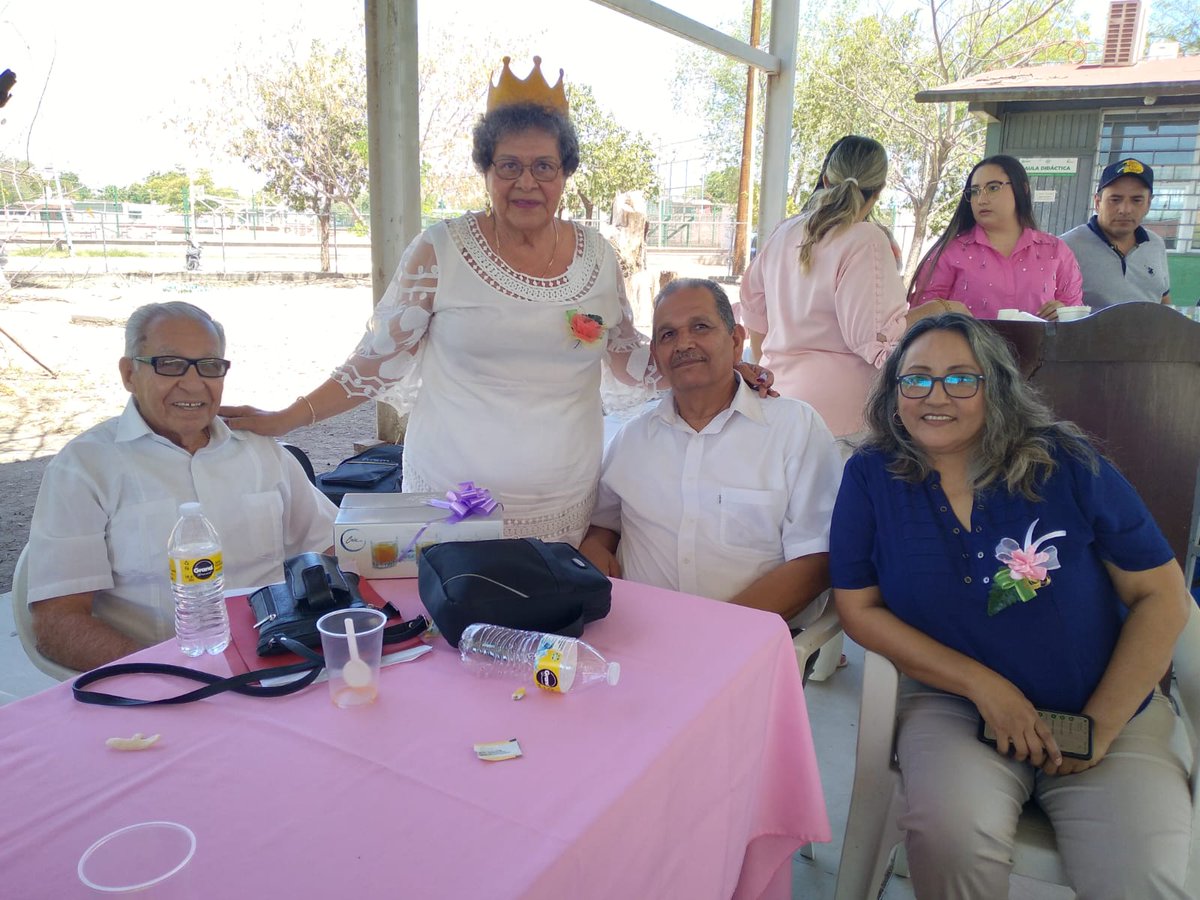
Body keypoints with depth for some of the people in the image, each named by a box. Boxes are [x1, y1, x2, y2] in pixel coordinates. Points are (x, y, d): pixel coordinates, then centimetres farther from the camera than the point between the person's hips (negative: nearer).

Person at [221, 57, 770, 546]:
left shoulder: (597, 257, 3)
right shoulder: (440, 251, -5)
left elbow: (630, 360, 14)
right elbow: (376, 361, 0)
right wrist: (285, 420, -4)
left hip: (564, 509, 3)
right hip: (453, 505, -2)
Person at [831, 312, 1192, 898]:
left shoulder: (1067, 464, -5)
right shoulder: (871, 478, -4)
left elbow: (1162, 596, -1)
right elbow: (859, 609, -4)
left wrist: (1101, 725, -8)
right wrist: (984, 685, -12)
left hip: (1110, 711, 1)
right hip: (952, 702, 0)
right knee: (950, 835, -29)